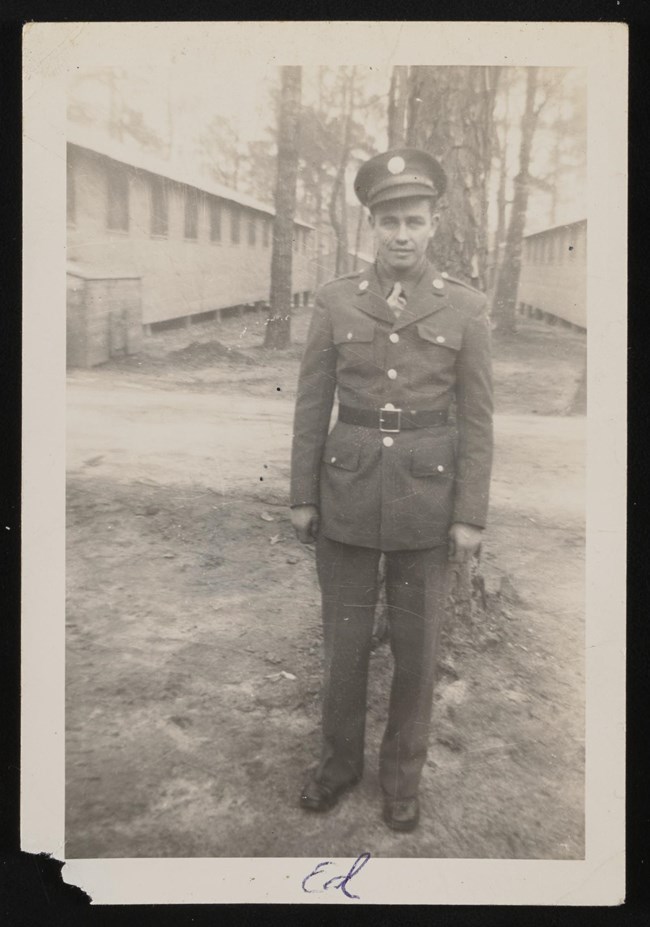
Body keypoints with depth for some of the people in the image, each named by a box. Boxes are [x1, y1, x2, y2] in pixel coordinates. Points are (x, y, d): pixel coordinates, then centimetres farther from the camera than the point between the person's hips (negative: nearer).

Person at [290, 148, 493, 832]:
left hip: (426, 493, -1)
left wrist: (470, 516, -5)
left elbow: (477, 417, -2)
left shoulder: (465, 307, -3)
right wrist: (302, 496, 1)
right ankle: (340, 759, 34)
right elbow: (311, 405, 2)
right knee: (344, 634, 12)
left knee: (416, 641, 10)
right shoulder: (335, 302, -1)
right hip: (349, 488, 1)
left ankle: (402, 772, 31)